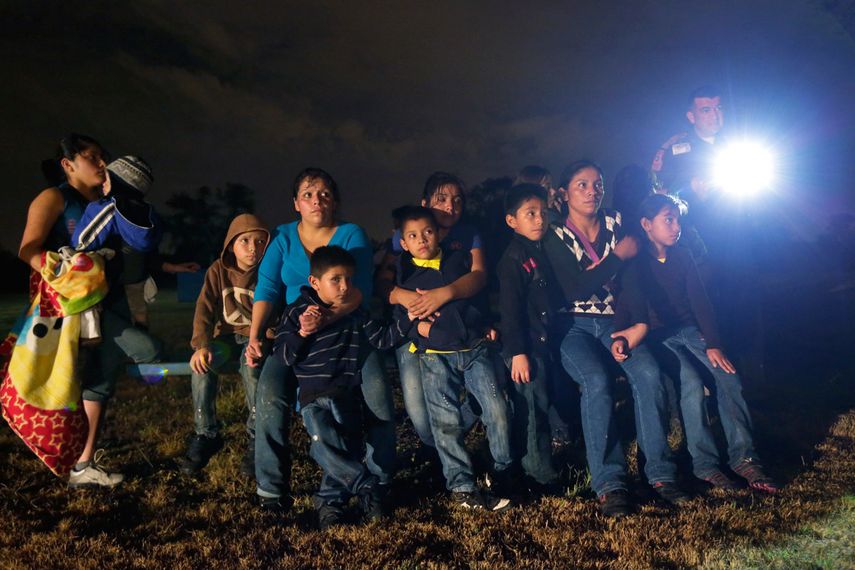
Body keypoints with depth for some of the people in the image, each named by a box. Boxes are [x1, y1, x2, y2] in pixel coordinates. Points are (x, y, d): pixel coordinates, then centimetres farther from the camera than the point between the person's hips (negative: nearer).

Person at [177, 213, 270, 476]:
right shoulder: (218, 270, -2)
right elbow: (204, 309, -8)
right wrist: (202, 345, -25)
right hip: (227, 335, 2)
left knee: (251, 366, -36)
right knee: (202, 366, -29)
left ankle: (257, 439, -19)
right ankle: (205, 435, -13)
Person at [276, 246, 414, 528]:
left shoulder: (356, 314, 11)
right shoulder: (298, 311, 1)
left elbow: (382, 338, 11)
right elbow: (284, 356, -1)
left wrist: (409, 318, 1)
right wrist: (302, 332, -17)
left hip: (345, 394, 3)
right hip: (312, 395, -2)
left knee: (346, 446, -14)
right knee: (326, 444, -24)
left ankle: (329, 501, 0)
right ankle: (368, 488, -13)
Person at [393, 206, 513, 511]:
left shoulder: (460, 259, 11)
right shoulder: (404, 273, 10)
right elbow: (398, 313, 9)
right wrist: (417, 325, -7)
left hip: (473, 348, 1)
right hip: (435, 355, -1)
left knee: (497, 408, -6)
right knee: (446, 420, -6)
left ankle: (505, 472, 13)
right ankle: (462, 487, 3)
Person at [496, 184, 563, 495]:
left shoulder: (544, 252, 12)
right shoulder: (514, 258, -12)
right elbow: (510, 309, -16)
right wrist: (517, 352, -19)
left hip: (548, 340, 8)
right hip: (527, 346, -8)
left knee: (550, 405, 16)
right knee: (533, 409, -2)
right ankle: (540, 476, 9)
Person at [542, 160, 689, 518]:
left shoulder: (617, 225, 10)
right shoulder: (555, 238, -1)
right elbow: (576, 289, -14)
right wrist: (619, 255, -11)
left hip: (615, 321, 3)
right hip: (575, 327, -3)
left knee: (648, 373, -25)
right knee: (597, 382, -30)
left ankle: (660, 473, -16)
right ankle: (608, 483, -24)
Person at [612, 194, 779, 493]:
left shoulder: (682, 258, 9)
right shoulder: (633, 263, -3)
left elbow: (699, 301, 3)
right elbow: (623, 306, -9)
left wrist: (713, 345, -8)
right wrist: (619, 338, -28)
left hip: (688, 330, 5)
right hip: (653, 336, -4)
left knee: (728, 375, -19)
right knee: (691, 381, -28)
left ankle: (743, 457, -15)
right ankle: (705, 464, -20)